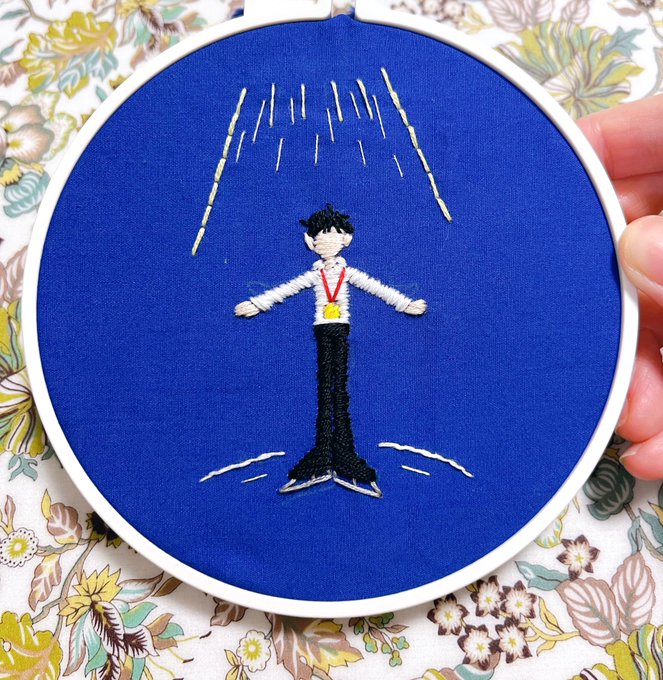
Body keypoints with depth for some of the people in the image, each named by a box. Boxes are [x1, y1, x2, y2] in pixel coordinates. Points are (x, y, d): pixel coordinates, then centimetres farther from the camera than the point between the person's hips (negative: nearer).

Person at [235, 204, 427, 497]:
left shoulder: (348, 272, 6)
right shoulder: (313, 275, 8)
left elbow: (378, 288, 5)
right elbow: (283, 290, 7)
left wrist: (406, 304, 3)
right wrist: (255, 304, 4)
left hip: (341, 330, -1)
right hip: (322, 331, 1)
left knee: (340, 388, -3)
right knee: (325, 388, 0)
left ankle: (342, 460, -3)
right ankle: (323, 460, 0)